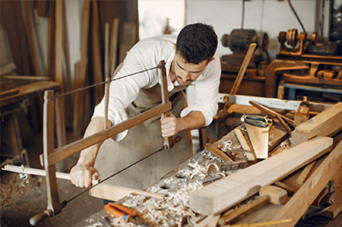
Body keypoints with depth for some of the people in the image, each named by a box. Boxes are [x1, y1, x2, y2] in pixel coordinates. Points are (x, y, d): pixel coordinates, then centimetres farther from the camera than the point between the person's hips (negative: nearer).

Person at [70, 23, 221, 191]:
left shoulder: (211, 63, -32)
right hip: (131, 104, -3)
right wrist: (85, 162, -71)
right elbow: (109, 108, -57)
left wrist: (181, 124, -41)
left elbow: (206, 108, -18)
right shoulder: (145, 56, -46)